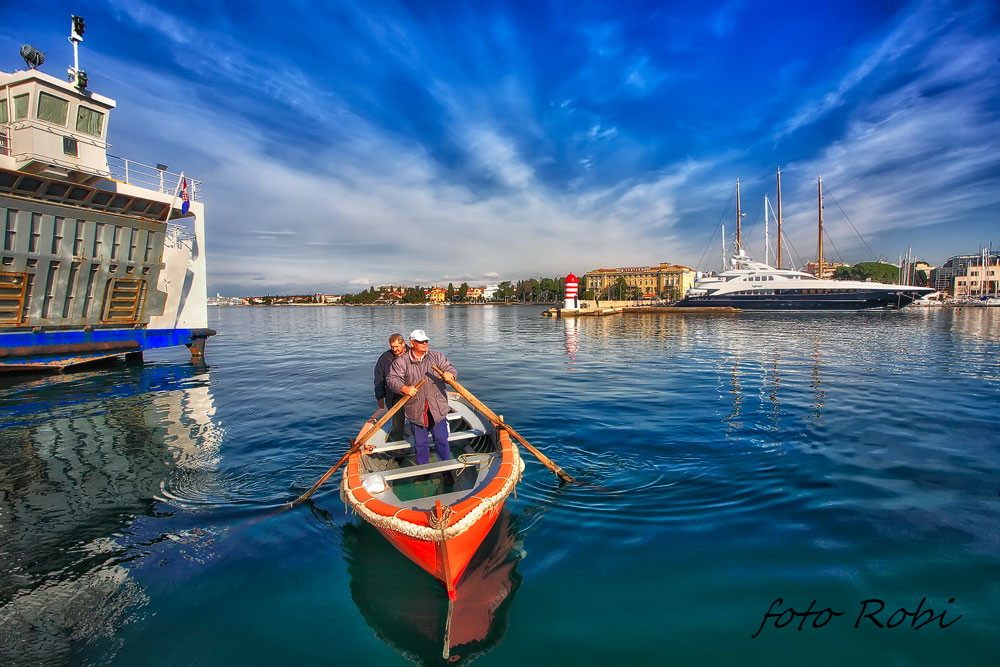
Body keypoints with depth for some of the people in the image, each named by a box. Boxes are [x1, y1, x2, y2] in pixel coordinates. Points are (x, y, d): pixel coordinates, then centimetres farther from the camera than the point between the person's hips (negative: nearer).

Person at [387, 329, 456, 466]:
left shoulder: (437, 356, 5)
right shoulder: (401, 361, -2)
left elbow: (450, 368, 6)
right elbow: (392, 379, -8)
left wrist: (449, 374, -19)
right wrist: (404, 388, -28)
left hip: (438, 408, 1)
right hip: (416, 411, -1)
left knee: (442, 440, 9)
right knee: (420, 444, 12)